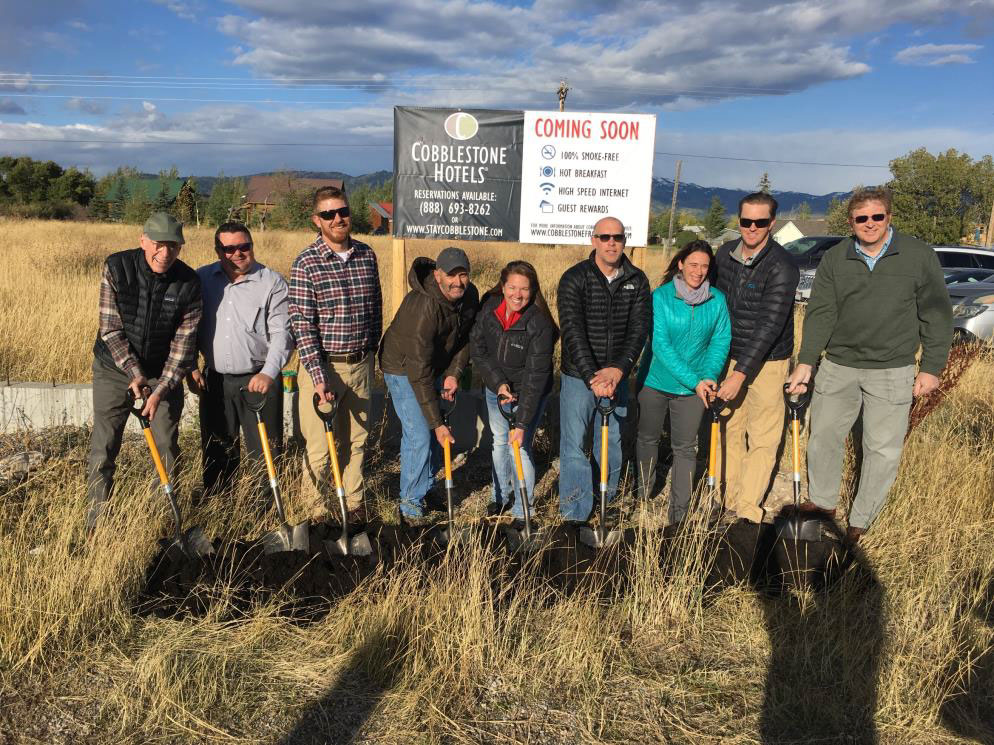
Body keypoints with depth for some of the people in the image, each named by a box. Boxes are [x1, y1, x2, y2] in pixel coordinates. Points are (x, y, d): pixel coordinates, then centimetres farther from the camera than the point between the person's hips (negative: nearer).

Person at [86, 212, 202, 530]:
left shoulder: (188, 283, -13)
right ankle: (96, 524, 14)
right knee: (103, 449, 2)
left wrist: (161, 389, -19)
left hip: (163, 373, 1)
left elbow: (184, 342, -13)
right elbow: (110, 327, -13)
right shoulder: (117, 267, -14)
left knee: (167, 447, 4)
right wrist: (134, 373, -20)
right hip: (114, 369, 0)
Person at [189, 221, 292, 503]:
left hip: (259, 379, -3)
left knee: (266, 452, 1)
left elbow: (281, 333, -10)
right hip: (214, 380, 4)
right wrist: (190, 368, 5)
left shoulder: (272, 282, -4)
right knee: (216, 452, 14)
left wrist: (268, 373, -22)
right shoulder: (201, 279, 6)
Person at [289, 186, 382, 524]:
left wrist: (371, 350, 14)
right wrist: (318, 376, -20)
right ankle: (317, 511, 21)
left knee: (356, 440, 15)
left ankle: (353, 505, 32)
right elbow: (302, 323, -14)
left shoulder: (367, 255, 4)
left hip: (360, 365, 5)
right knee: (320, 448, 1)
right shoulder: (306, 263, -10)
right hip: (322, 366, -4)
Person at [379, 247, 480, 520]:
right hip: (404, 370, -7)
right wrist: (437, 422, -34)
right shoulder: (422, 307, -35)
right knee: (420, 437, -11)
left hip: (437, 366, 7)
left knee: (434, 436, 13)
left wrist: (454, 373, -11)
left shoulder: (470, 295, -12)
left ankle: (426, 490, 33)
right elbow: (419, 373, -35)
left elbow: (466, 337, 5)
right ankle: (410, 504, 7)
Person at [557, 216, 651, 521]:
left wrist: (618, 370, -20)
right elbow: (573, 332, -17)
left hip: (617, 377, 3)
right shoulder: (574, 278, -9)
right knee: (573, 446, -1)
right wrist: (592, 378, -26)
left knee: (612, 444, 13)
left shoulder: (637, 280, 2)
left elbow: (639, 329, -5)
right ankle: (574, 515, 10)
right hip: (579, 377, -3)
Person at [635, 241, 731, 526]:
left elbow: (721, 341, -1)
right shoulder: (660, 297, -15)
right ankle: (643, 492, 40)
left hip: (693, 387, 1)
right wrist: (694, 381, -23)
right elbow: (660, 345, -19)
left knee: (685, 447, 5)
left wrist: (709, 376, -18)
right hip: (655, 381, -1)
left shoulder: (717, 300, -6)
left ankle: (679, 511, 17)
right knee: (648, 438, 17)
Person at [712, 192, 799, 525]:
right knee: (729, 431, 7)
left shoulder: (782, 268, -18)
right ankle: (728, 504, 17)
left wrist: (741, 373, -28)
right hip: (730, 356, 5)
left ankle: (748, 512, 4)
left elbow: (769, 326, -23)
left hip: (767, 361, -5)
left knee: (763, 439, -2)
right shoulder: (725, 253, 2)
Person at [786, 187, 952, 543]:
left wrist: (931, 367, -4)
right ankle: (822, 503, 32)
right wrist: (806, 362, -9)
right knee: (823, 437, 11)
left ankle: (860, 523, 18)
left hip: (892, 371, -2)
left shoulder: (919, 256, -4)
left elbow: (937, 316, -1)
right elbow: (820, 313, -1)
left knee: (883, 450, 3)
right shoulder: (834, 259, 1)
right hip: (838, 367, 2)